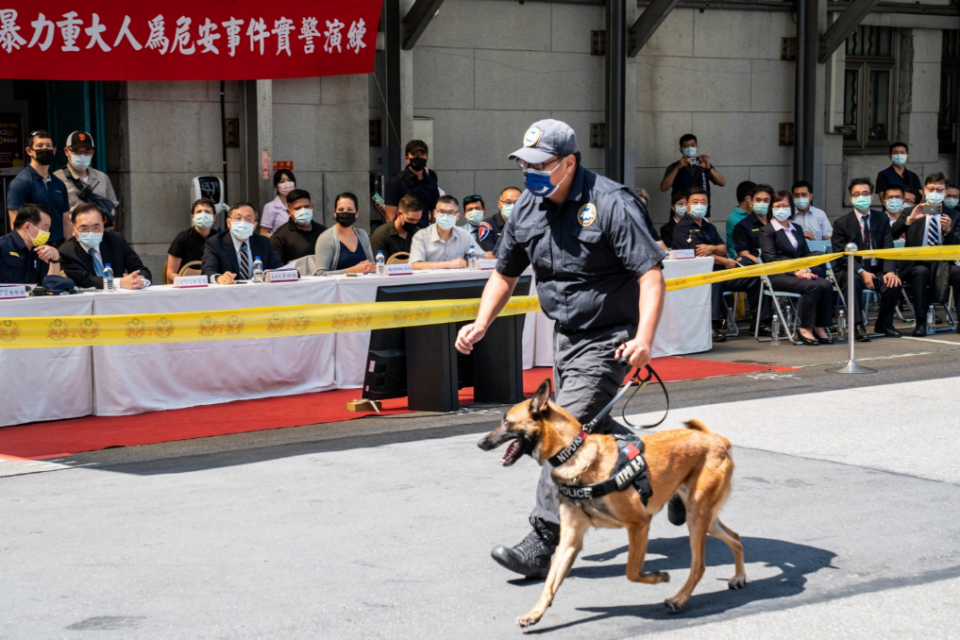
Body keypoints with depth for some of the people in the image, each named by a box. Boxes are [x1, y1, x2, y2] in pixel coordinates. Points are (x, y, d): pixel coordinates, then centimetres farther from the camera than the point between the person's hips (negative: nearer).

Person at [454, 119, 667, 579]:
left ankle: (545, 543, -10)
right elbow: (506, 272, 14)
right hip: (565, 335, 8)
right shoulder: (528, 208, 3)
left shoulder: (610, 204, -20)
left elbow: (650, 273, -24)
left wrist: (644, 337, -37)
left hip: (608, 339, -8)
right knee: (594, 429, 17)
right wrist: (480, 324, 0)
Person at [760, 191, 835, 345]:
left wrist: (805, 269, -5)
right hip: (778, 276, -6)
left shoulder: (797, 229, 23)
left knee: (826, 284, -23)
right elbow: (771, 259, -8)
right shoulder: (767, 231, 2)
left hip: (800, 272, 6)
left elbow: (806, 254, 18)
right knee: (812, 286, -31)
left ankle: (820, 327, -16)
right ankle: (805, 330, -24)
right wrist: (795, 271, -17)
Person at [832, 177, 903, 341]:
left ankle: (884, 324, -1)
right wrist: (862, 272, -26)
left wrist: (890, 271, -20)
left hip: (876, 269, 3)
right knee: (853, 282, -37)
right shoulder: (841, 223, -3)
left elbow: (888, 248, 0)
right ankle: (857, 326, -29)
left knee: (893, 283, -26)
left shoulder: (882, 219, 8)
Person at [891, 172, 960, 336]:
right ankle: (921, 322, -32)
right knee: (921, 272, -36)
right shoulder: (911, 213, 8)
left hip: (942, 265, 1)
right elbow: (891, 234, -7)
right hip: (916, 265, -1)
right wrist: (909, 219, -23)